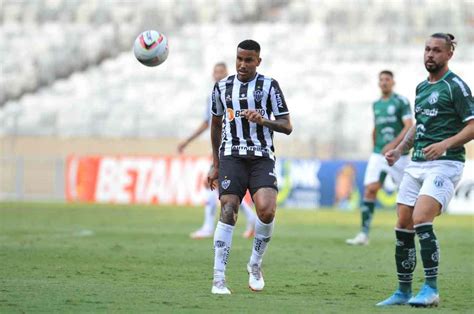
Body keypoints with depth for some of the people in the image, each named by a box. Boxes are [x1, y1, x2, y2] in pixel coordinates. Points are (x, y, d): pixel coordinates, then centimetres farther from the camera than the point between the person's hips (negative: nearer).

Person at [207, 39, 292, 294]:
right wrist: (215, 165, 23)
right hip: (232, 156, 1)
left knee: (266, 209, -22)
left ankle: (255, 264, 2)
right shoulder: (222, 87, 12)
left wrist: (263, 120, -18)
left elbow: (287, 126, 2)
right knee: (227, 213, -13)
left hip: (261, 158, -1)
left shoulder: (269, 86, 4)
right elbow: (216, 124, 24)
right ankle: (219, 280, -11)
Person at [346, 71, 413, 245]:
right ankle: (364, 234, -15)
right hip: (379, 153, 4)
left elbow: (409, 127, -14)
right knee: (370, 189, -11)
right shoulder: (376, 105, 14)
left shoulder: (401, 102, -4)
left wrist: (394, 144, -25)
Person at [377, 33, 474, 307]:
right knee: (403, 227, 3)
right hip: (417, 164, 8)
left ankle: (431, 290, -17)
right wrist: (399, 150, 16)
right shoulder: (422, 88, 17)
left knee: (421, 220, -23)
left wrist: (445, 144, -24)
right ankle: (403, 292, 13)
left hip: (445, 164, -8)